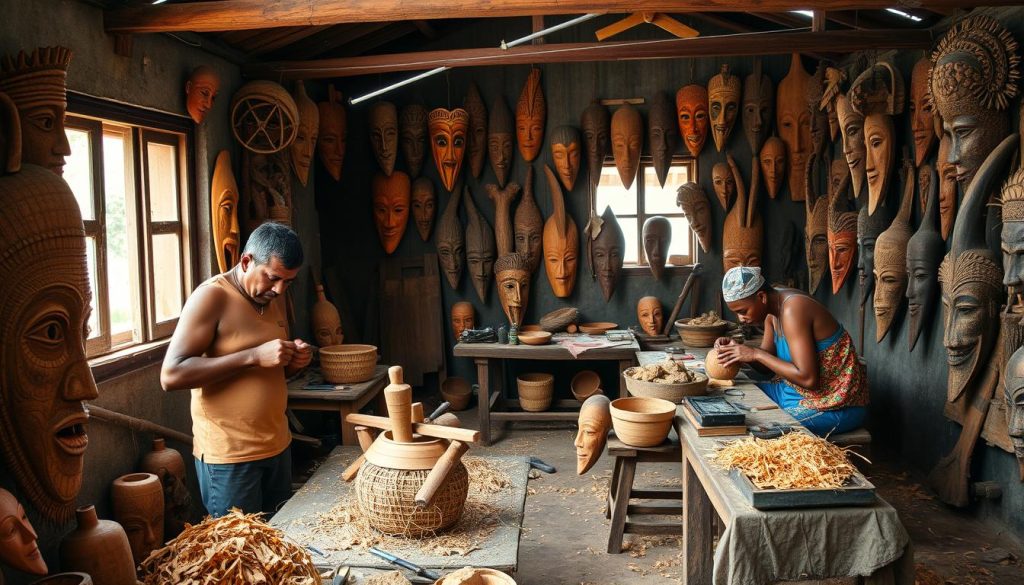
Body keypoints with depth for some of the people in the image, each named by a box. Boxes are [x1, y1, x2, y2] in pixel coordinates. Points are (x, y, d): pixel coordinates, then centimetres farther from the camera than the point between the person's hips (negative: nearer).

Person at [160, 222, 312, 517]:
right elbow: (171, 375, -21)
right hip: (229, 455, -7)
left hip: (277, 445, 7)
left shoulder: (273, 297, 11)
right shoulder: (212, 296, -12)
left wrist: (295, 360, -1)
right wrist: (254, 356, -26)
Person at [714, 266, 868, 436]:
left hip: (836, 406, -9)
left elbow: (807, 378, -29)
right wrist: (736, 348, -8)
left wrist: (756, 354, -23)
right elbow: (767, 366, 9)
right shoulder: (773, 307, 3)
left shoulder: (792, 310, -24)